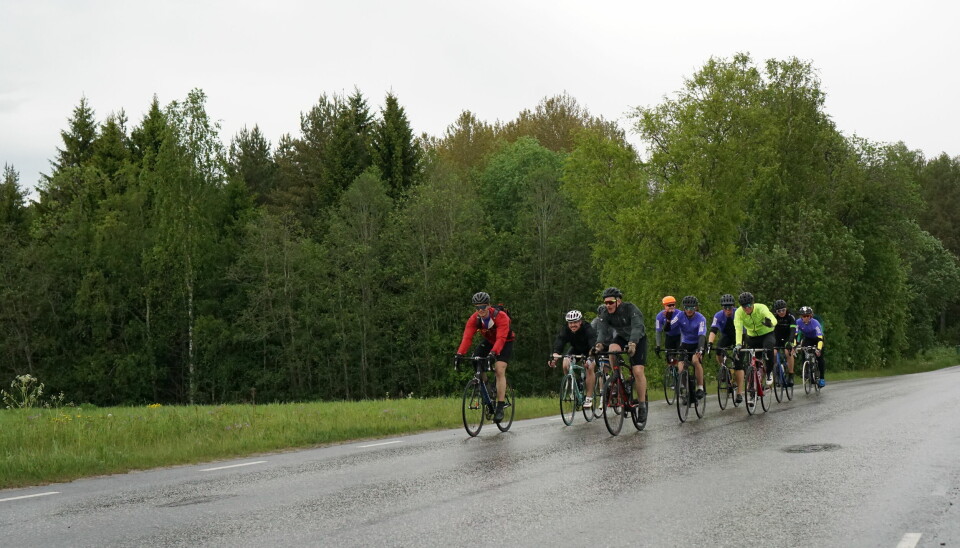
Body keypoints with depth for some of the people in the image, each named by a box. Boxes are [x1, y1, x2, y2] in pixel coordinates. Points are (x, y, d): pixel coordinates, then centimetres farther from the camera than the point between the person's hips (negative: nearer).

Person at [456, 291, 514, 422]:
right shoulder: (474, 318, -20)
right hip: (489, 341, 5)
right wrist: (460, 353, -44)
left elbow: (501, 339, -42)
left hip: (505, 343, -5)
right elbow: (467, 337, -29)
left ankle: (500, 408, -22)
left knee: (499, 370, -22)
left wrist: (493, 352, -59)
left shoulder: (501, 317, -33)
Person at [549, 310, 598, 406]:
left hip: (589, 350, -3)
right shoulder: (565, 330, -26)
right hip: (576, 349, 3)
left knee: (590, 367, -27)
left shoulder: (588, 329, -34)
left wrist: (590, 358, -66)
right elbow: (558, 345, -36)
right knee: (566, 365, -21)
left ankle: (589, 398, -21)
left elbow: (593, 345, -47)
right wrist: (554, 358, -55)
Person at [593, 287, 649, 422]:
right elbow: (602, 330, -28)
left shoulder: (630, 309, -29)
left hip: (638, 340, -4)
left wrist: (632, 344, -60)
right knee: (612, 349, -31)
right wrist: (599, 344, -49)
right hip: (621, 337, 4)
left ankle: (642, 405, -4)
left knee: (638, 371, -16)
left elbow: (637, 327, -42)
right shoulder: (605, 314, -16)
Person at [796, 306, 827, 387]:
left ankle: (822, 378, -3)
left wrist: (819, 349, -54)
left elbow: (820, 338, -41)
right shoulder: (799, 322, -26)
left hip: (817, 338, -3)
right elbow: (795, 335, -29)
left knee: (819, 357, -13)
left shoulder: (815, 323, -35)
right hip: (807, 338, 3)